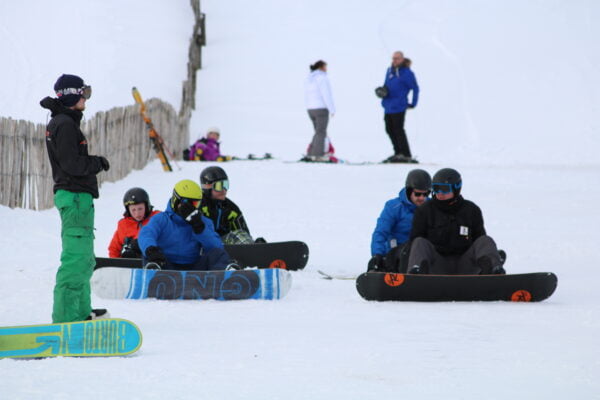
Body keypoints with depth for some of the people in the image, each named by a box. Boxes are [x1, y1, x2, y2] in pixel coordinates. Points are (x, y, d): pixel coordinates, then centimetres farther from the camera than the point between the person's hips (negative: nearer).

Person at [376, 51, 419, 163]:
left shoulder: (407, 73, -8)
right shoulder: (389, 71, 11)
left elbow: (415, 88, -3)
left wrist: (413, 103, -3)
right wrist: (382, 90, 1)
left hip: (398, 106, -8)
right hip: (388, 106, 8)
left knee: (398, 130, -7)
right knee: (389, 129, 11)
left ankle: (407, 155, -2)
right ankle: (398, 152, 20)